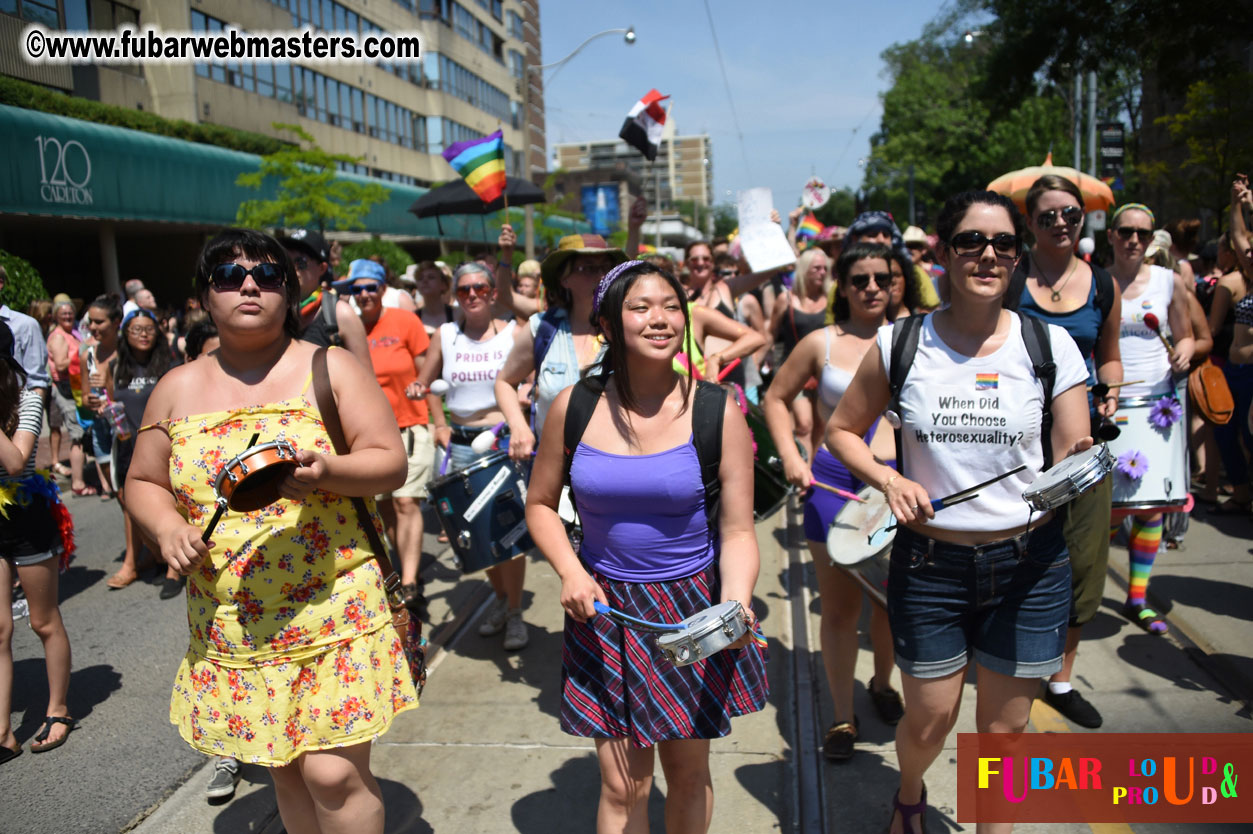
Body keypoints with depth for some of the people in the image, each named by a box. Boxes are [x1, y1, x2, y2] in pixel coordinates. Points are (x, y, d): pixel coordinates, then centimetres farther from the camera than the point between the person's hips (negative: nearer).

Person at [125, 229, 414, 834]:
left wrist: (327, 472, -24)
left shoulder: (329, 368, -1)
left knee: (335, 773, -5)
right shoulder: (177, 389, 8)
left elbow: (391, 462, -4)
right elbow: (143, 482, 15)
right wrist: (166, 527, -6)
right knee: (285, 770, 15)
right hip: (231, 624, 4)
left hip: (333, 609, -3)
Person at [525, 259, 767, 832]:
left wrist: (736, 604, -26)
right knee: (622, 787, 7)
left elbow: (738, 531, -8)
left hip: (694, 609, 0)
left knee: (687, 773, 17)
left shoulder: (716, 411, -10)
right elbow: (540, 505, 6)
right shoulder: (574, 408, -7)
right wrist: (570, 571, -11)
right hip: (605, 611, 1)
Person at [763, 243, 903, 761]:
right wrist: (790, 457, -4)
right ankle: (842, 717, 21)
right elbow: (775, 398, 8)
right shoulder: (821, 343, 2)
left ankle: (882, 683, 41)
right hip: (833, 482, -1)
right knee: (839, 605, 6)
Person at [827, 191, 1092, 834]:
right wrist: (888, 479, -11)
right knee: (930, 719, 10)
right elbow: (842, 430, 6)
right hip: (930, 563, 0)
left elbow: (1074, 457, -1)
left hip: (1028, 564, 1)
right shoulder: (900, 344, -4)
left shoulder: (1050, 345, -3)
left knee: (1005, 726, 13)